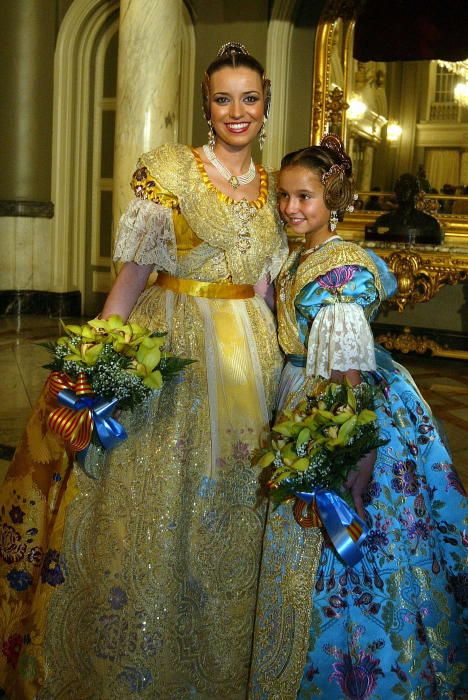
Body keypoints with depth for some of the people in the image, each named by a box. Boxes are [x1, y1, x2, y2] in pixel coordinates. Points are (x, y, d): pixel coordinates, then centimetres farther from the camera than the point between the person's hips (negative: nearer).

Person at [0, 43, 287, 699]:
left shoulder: (272, 188, 11)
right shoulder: (168, 168, -4)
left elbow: (262, 283, 13)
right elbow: (134, 269, -7)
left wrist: (266, 359, 8)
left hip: (247, 350, 5)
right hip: (168, 342, -4)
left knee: (227, 509, 12)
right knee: (151, 501, 2)